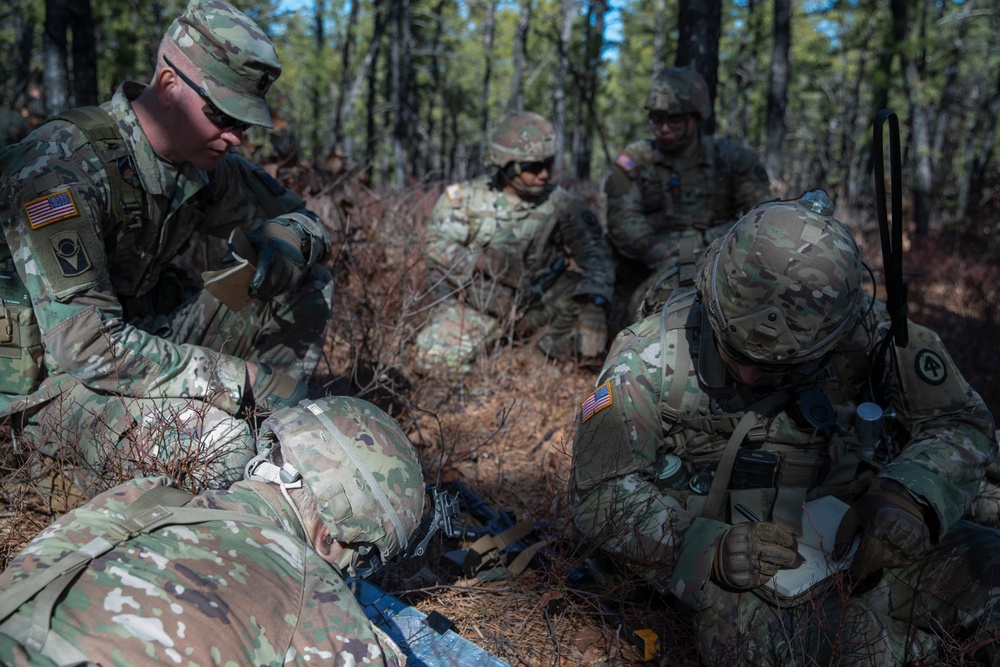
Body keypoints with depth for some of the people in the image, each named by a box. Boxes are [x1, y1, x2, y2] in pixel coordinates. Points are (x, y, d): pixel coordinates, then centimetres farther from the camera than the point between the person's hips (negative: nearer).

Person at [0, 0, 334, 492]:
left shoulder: (202, 161, -3)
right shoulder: (60, 169, -26)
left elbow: (303, 218, 10)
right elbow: (84, 345, -32)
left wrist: (286, 242, -16)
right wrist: (237, 379, -29)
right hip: (50, 382, -7)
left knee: (309, 286, -2)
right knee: (218, 441, -36)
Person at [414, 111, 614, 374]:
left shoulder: (561, 204, -7)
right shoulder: (467, 197, -8)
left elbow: (595, 252, -14)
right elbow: (437, 246, -17)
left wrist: (594, 303, -31)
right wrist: (486, 262, -32)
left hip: (533, 304, 0)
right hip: (474, 305, 0)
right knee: (432, 356, -22)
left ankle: (557, 345, 3)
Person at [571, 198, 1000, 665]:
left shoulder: (872, 337, -9)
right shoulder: (651, 361, -13)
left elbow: (963, 424, 2)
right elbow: (603, 498, -10)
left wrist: (909, 496, -20)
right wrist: (714, 552, -24)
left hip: (860, 550, 3)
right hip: (738, 579, -2)